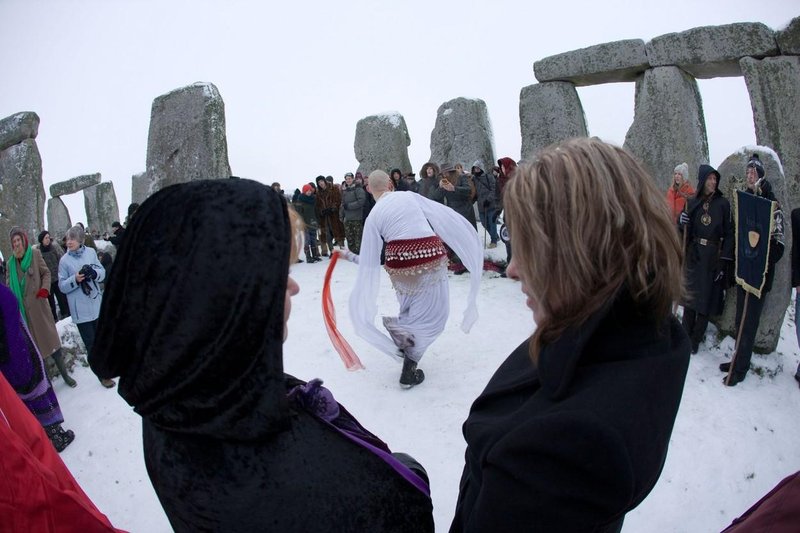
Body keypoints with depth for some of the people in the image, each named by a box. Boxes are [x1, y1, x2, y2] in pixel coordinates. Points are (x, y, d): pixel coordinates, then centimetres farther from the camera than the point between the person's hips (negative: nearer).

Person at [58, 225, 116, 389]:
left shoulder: (91, 252, -1)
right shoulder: (64, 260, -7)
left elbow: (103, 272, 3)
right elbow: (62, 286, -4)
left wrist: (93, 272, -19)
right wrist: (75, 279, -23)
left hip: (97, 304, 3)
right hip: (81, 310, -3)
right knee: (91, 343, 4)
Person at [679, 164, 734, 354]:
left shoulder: (723, 203, -4)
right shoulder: (693, 202, 6)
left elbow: (729, 233, -7)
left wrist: (724, 262, -13)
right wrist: (681, 220, -11)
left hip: (713, 258, -3)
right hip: (693, 255, 3)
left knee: (706, 299, 3)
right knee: (690, 295, 7)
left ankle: (695, 340, 11)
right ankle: (686, 336, 17)